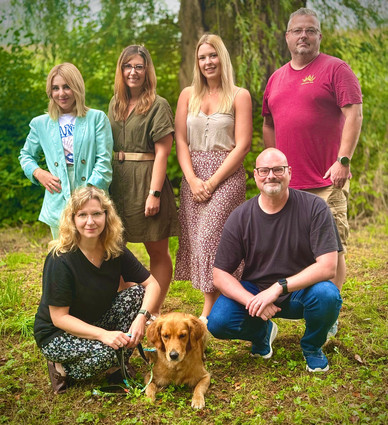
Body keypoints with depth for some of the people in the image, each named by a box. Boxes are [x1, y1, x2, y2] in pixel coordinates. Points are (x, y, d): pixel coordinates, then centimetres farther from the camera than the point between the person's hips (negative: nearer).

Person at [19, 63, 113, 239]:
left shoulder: (97, 118, 4)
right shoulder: (40, 124, 12)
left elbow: (104, 161, -2)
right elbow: (26, 156, 26)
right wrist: (38, 173, 3)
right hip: (58, 205, 2)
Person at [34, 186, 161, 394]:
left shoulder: (115, 250, -9)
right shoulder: (60, 260, -25)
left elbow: (152, 284, -8)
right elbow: (59, 317, -23)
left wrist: (141, 317, -27)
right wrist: (103, 334, -34)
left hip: (97, 321, 6)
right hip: (56, 335, -6)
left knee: (136, 291, -16)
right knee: (105, 353, -33)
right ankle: (62, 368, -2)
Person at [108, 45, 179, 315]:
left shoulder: (158, 105, -5)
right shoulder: (115, 103, 13)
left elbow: (162, 153, -11)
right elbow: (107, 147, 16)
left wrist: (154, 193, -17)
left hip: (146, 180, -6)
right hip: (117, 182, 6)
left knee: (157, 251, 4)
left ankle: (154, 311, 16)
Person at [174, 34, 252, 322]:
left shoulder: (239, 96, 3)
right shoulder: (189, 95, 14)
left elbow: (242, 146, -5)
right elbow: (180, 141, 8)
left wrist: (213, 181, -12)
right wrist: (193, 179, -6)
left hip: (227, 174, -4)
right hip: (193, 176, 4)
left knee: (211, 237, -13)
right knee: (195, 239, 0)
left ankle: (209, 314, -5)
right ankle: (215, 306, 9)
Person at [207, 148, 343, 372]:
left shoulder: (314, 208, -14)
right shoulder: (240, 217, -9)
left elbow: (328, 267, -21)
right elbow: (220, 275, -8)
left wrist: (279, 287, -30)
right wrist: (252, 301, -25)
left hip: (301, 290, -1)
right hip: (254, 291, 2)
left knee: (328, 295, -34)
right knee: (217, 322, -23)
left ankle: (312, 346, 2)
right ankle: (263, 332, 14)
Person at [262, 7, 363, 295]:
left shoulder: (335, 69, -1)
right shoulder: (276, 78, 16)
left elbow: (354, 115, -9)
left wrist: (343, 160, -17)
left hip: (327, 182, -5)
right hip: (287, 183, 6)